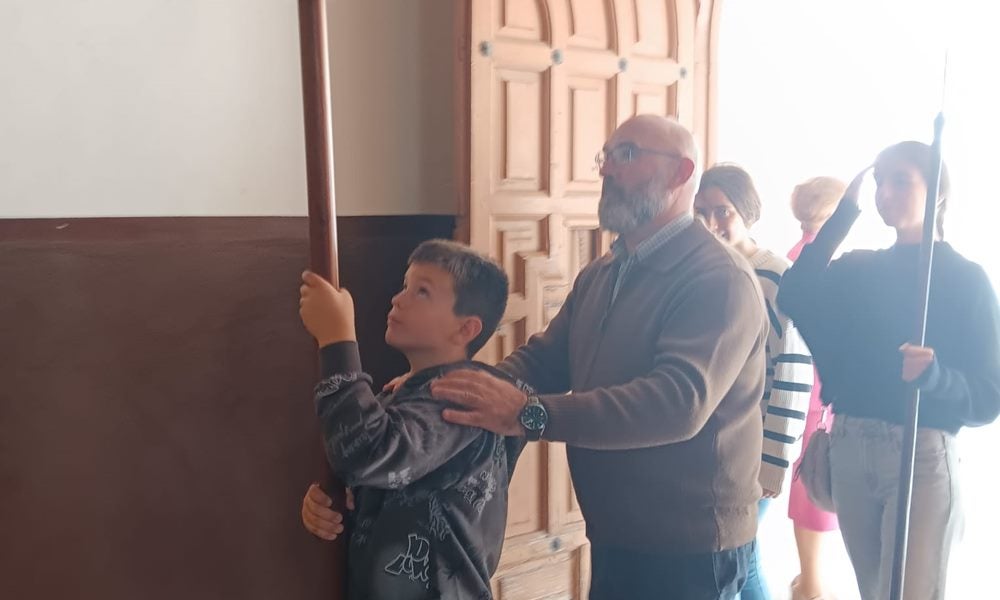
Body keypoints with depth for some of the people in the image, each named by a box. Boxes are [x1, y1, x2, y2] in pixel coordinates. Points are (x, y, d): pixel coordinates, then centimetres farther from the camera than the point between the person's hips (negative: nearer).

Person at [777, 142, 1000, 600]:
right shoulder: (858, 269, 8)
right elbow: (793, 299, -13)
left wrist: (934, 376, -28)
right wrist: (844, 213, -6)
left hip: (921, 455, -4)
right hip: (849, 450, 4)